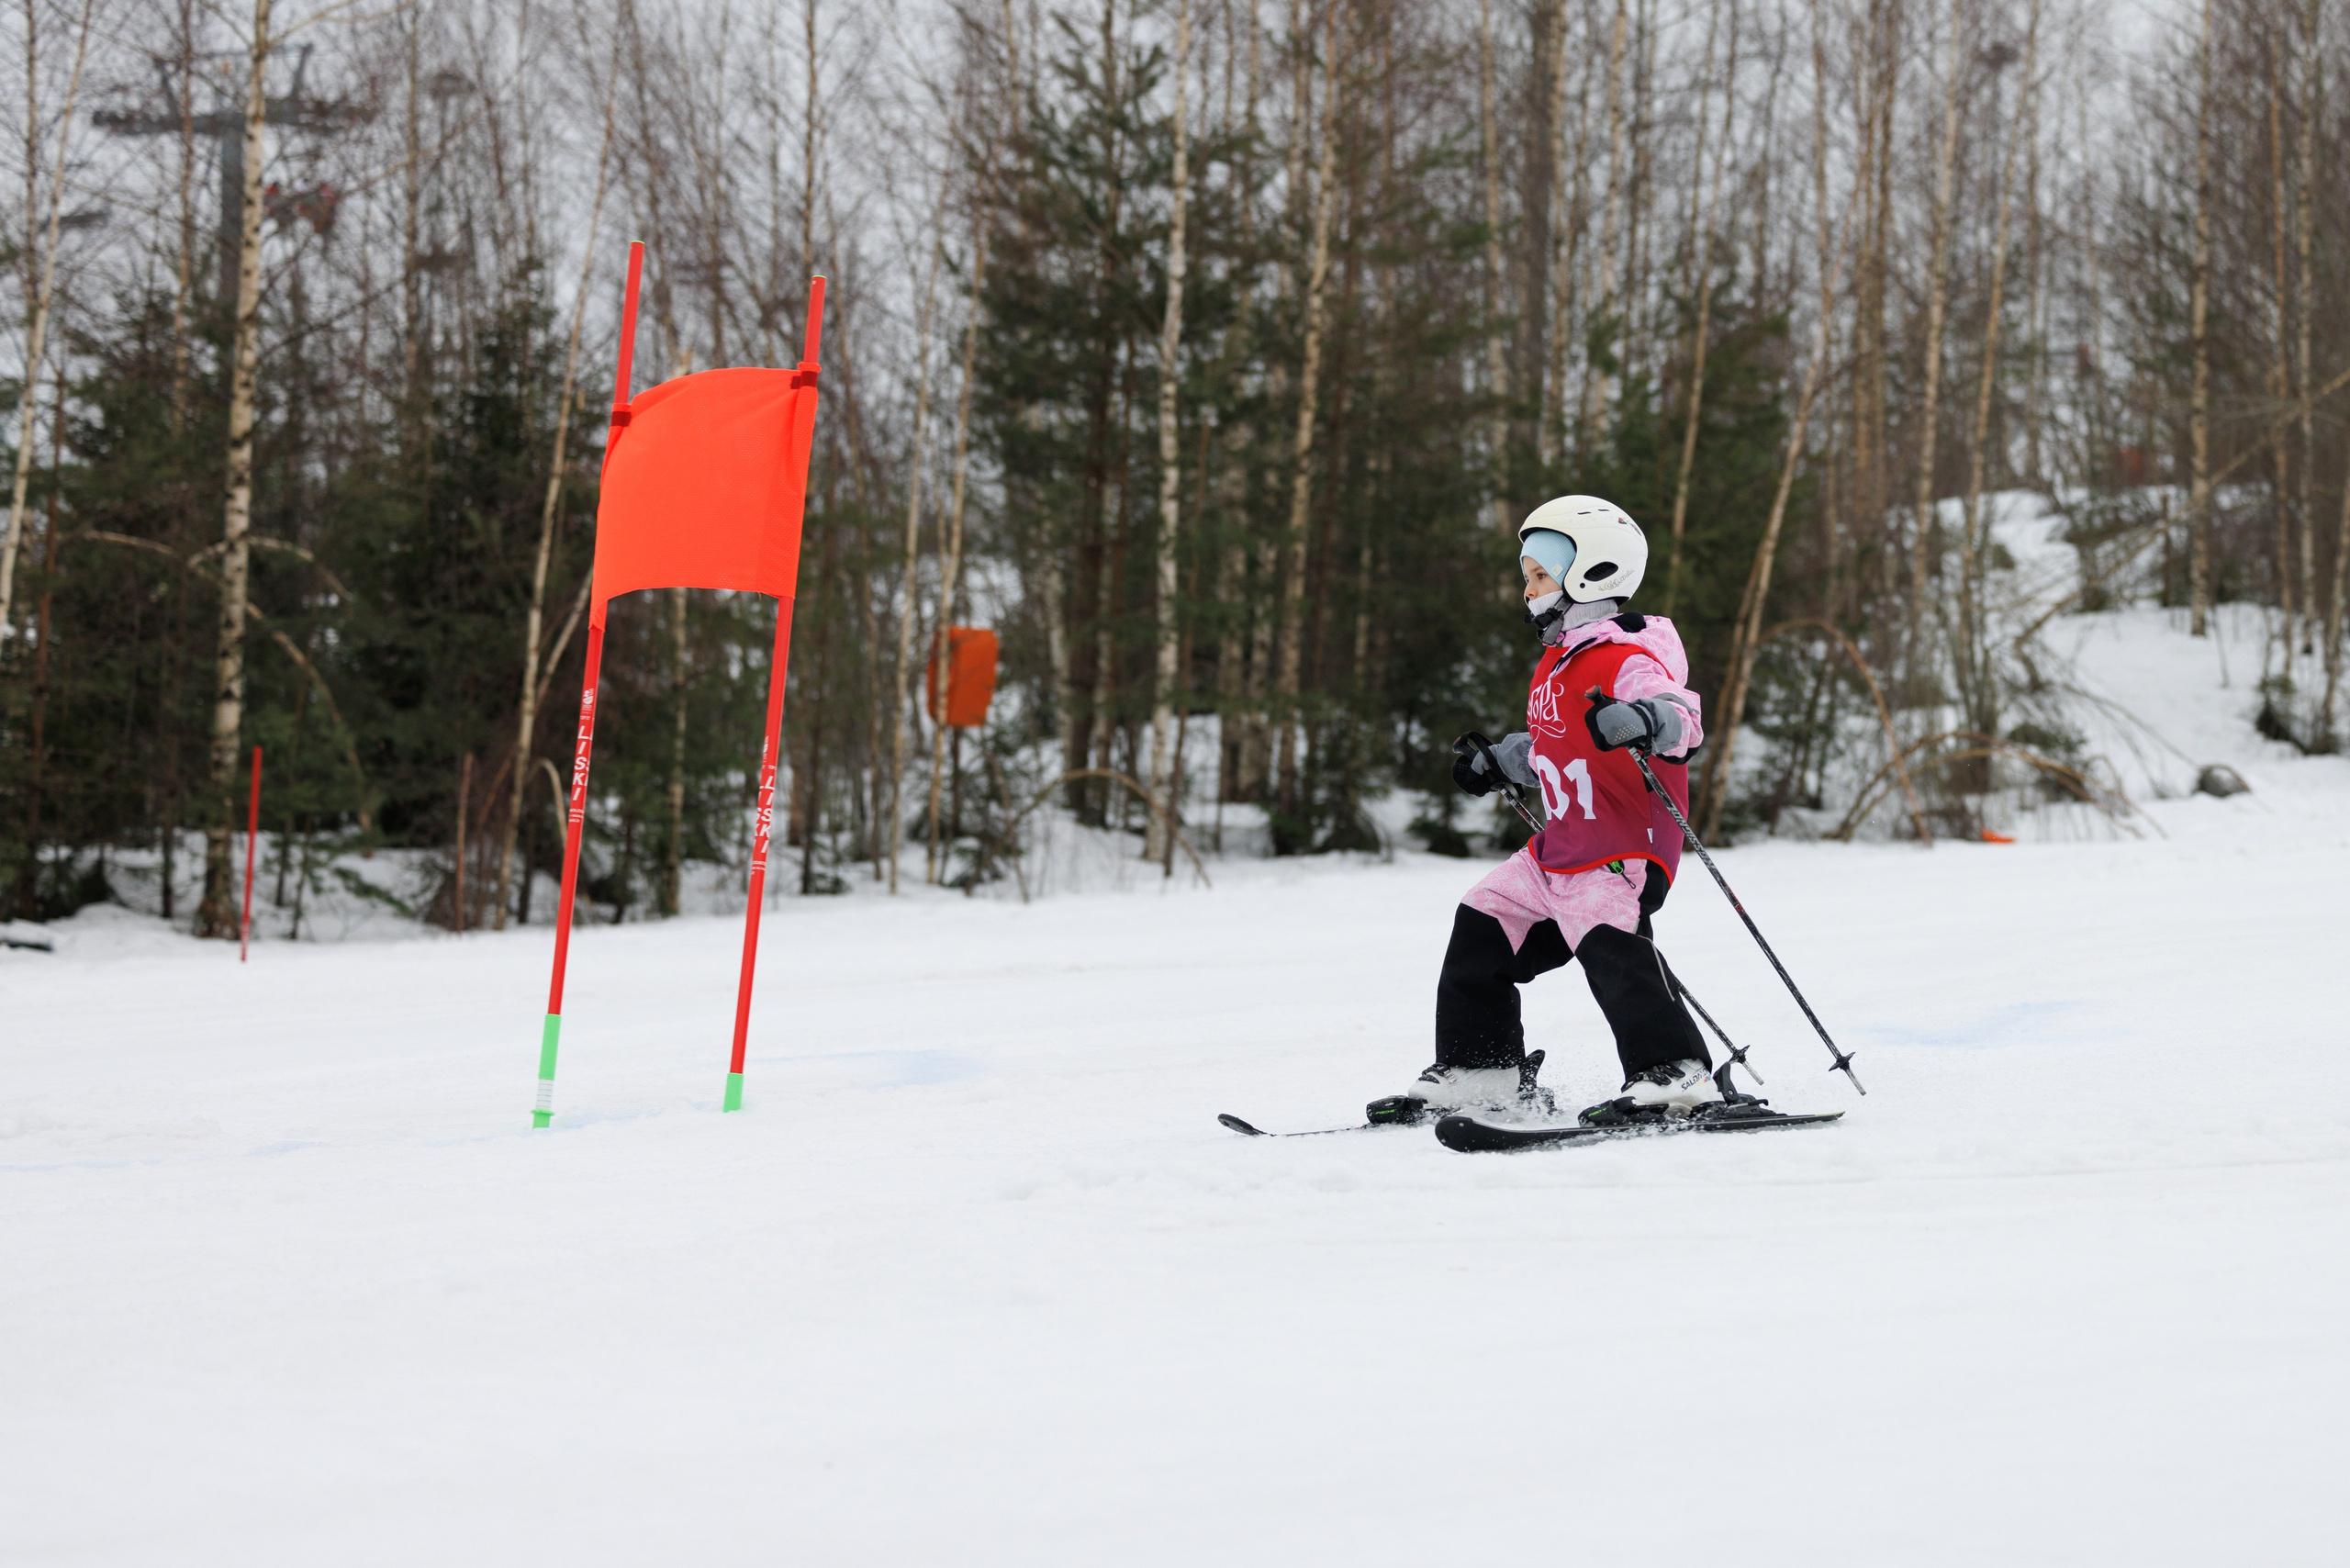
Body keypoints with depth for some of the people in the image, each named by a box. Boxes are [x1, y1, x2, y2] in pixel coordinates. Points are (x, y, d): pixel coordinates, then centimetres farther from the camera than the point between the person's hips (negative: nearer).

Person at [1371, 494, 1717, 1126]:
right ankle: (1480, 1072, 26)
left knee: (1608, 945, -31)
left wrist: (1642, 720, -54)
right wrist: (1499, 760, 38)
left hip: (1624, 852, -11)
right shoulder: (1555, 663, 15)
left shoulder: (1627, 660, -17)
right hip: (1559, 851, 11)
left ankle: (1676, 1074, -34)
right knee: (1482, 928, 15)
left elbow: (1683, 719, -34)